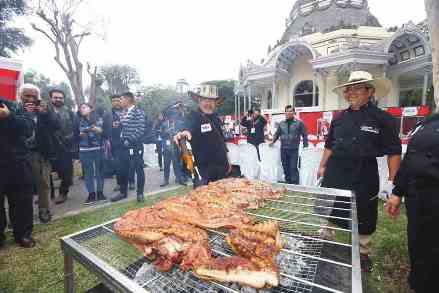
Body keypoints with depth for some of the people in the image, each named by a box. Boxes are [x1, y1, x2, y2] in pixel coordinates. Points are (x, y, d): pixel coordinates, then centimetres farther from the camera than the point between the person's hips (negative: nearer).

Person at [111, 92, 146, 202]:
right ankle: (123, 192, 28)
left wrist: (129, 140, -15)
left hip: (136, 146, -7)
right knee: (123, 170, 12)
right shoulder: (123, 113, 14)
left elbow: (141, 130, -15)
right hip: (124, 146, 7)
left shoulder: (138, 112, -8)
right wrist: (122, 139, 8)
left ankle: (140, 193, 15)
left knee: (139, 169, 3)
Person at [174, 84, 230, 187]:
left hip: (222, 169, 7)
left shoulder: (215, 117, 10)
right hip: (204, 171, -7)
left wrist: (227, 161, 20)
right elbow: (188, 127, -35)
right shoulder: (193, 117, -11)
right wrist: (185, 132, -58)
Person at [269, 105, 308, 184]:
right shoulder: (282, 123, 11)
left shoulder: (299, 123, 2)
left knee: (293, 168, -7)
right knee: (285, 168, 10)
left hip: (294, 150, -4)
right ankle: (288, 183, 24)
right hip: (283, 149, 4)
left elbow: (304, 135, 3)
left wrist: (305, 147, -1)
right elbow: (277, 134, 20)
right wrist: (272, 142, 9)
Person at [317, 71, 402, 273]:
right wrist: (322, 166, 10)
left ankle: (363, 254, 39)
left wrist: (393, 182, -10)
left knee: (364, 221, 14)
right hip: (335, 176, 4)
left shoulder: (382, 118, -5)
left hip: (364, 178, -3)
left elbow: (393, 152, -6)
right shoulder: (340, 118, 7)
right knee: (329, 213, 15)